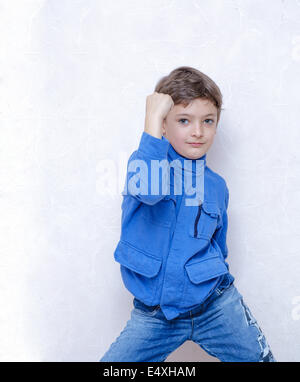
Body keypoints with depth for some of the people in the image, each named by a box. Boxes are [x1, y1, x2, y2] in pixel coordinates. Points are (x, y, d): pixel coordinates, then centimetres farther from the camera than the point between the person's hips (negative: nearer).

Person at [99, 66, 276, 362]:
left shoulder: (217, 186, 4)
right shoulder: (147, 161, -5)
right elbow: (149, 190, -32)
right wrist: (153, 116, -28)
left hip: (215, 307, 3)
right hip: (153, 314, -2)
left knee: (260, 358, 5)